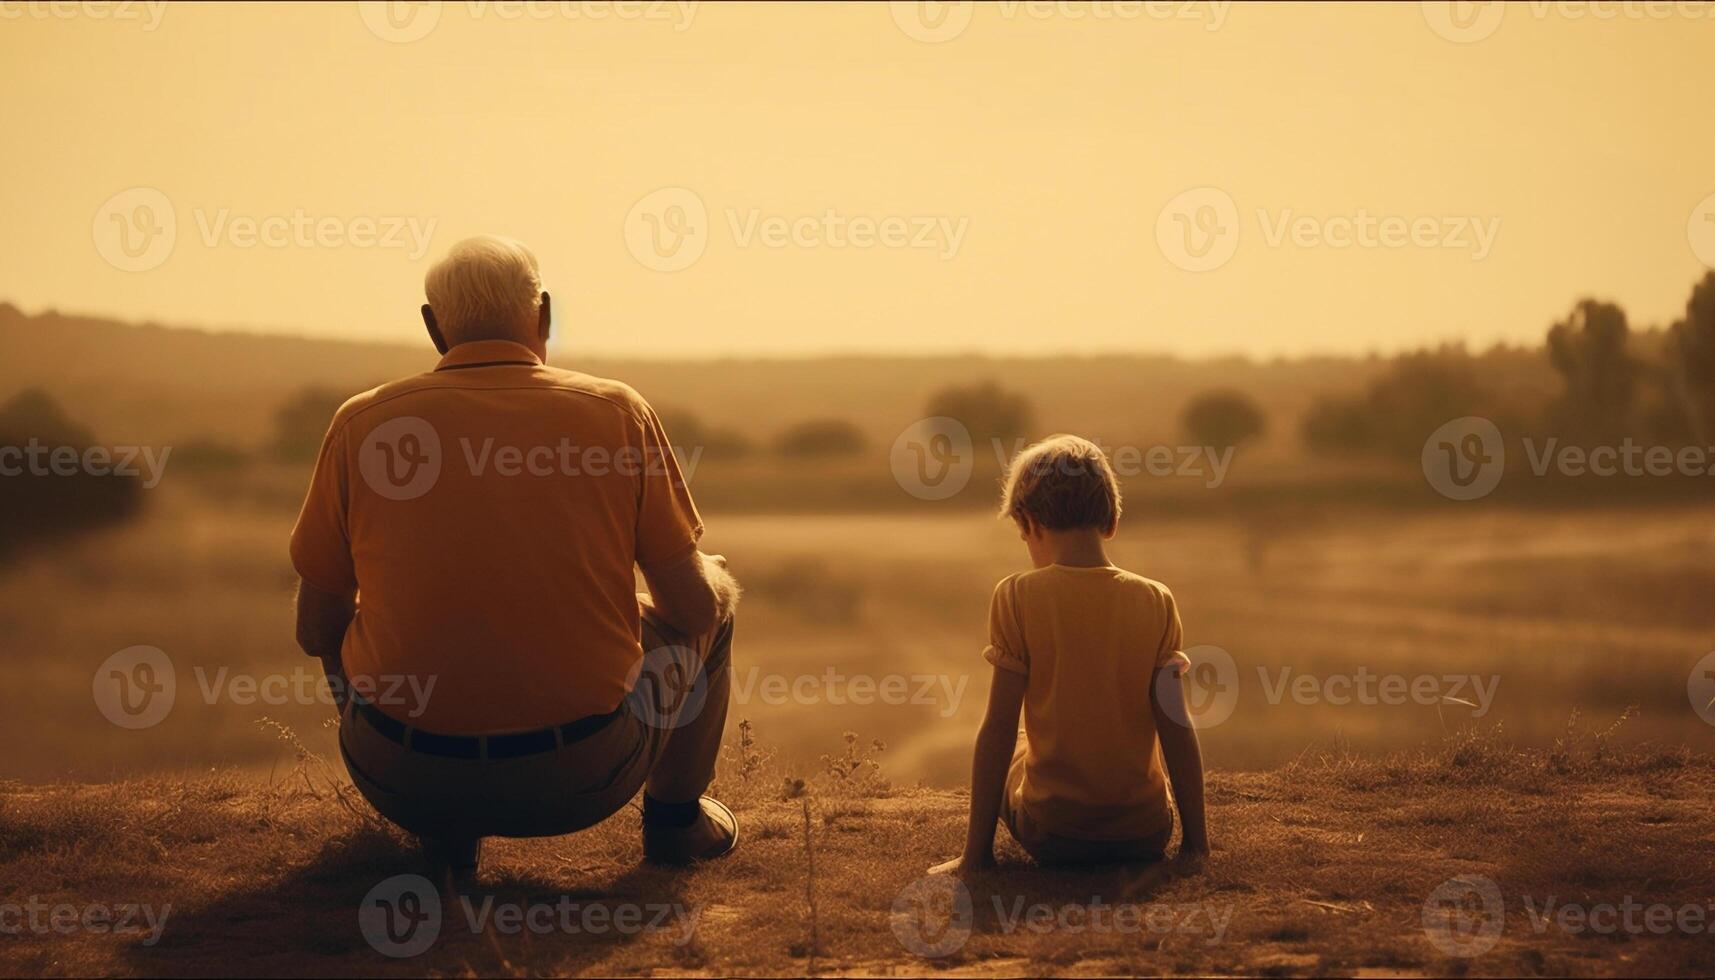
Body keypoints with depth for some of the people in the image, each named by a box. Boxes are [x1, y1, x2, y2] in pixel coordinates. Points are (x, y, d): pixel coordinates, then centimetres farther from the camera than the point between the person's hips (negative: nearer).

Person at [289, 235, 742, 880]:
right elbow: (694, 606, 0)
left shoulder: (362, 424, -2)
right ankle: (676, 815, 37)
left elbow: (316, 631, 6)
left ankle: (446, 829, 24)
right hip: (583, 781, 0)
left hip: (405, 782, 1)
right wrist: (709, 582, 25)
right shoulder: (617, 412, -4)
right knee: (717, 590, 26)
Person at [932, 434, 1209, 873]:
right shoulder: (1155, 600, -4)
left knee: (1002, 758, 32)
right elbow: (1176, 729, -2)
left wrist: (976, 853, -3)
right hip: (1145, 835, 1)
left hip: (1052, 833, -1)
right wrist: (1195, 841, 8)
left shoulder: (1017, 596, -9)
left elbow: (998, 731, -9)